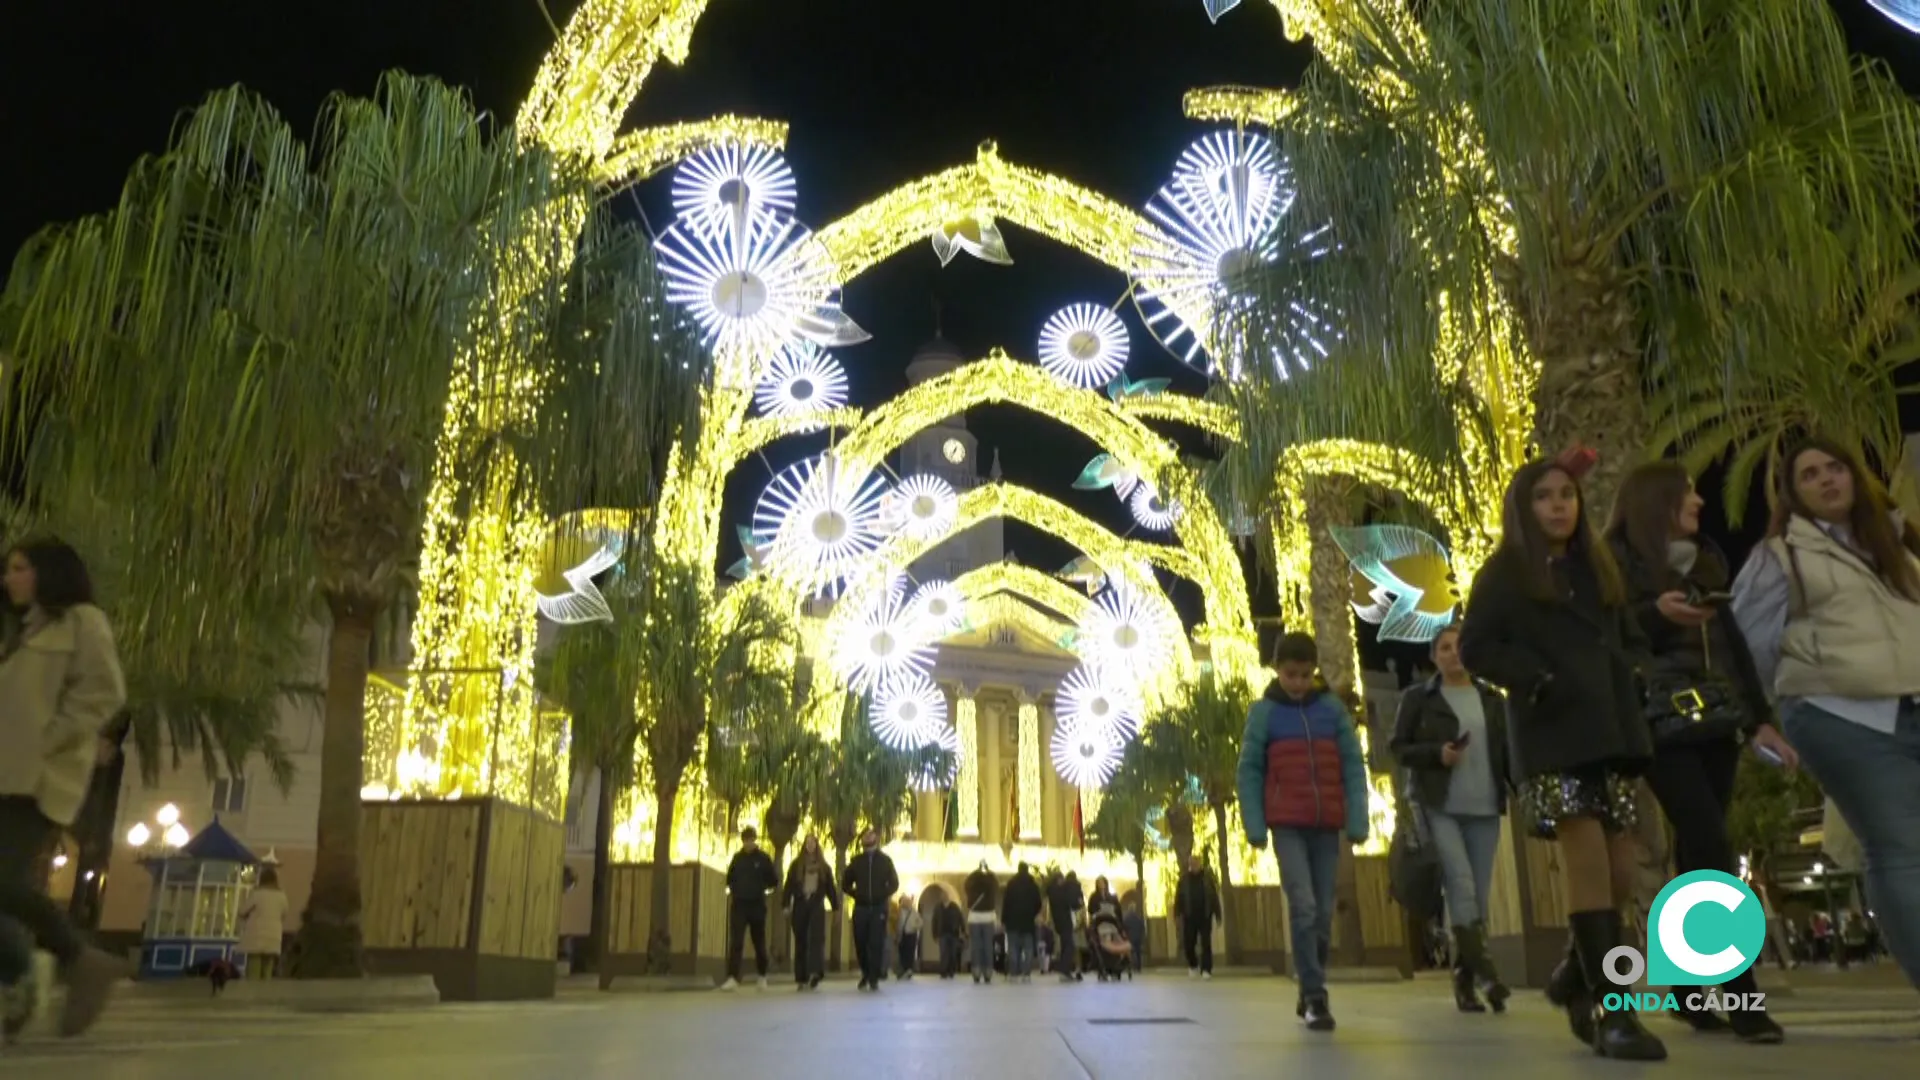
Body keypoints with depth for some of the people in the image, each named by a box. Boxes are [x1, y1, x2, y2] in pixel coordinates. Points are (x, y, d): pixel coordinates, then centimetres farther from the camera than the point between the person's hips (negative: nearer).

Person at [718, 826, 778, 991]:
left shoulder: (763, 858, -2)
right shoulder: (737, 857, 6)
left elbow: (774, 881, 2)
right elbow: (730, 879, 16)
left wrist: (760, 888, -5)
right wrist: (734, 890, 0)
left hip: (757, 905, -1)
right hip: (739, 905, 1)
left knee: (759, 942, 10)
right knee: (735, 942, -11)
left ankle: (762, 976, 26)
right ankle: (733, 977, -16)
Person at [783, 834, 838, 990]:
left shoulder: (824, 866, 10)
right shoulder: (796, 865, 7)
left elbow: (830, 888, 12)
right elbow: (789, 886, 3)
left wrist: (836, 907, 9)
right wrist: (786, 905, -6)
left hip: (817, 905, 0)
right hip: (800, 905, 1)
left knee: (816, 937, -18)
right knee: (801, 941, 2)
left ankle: (815, 972, -29)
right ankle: (801, 978, 7)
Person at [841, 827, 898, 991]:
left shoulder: (885, 860, 6)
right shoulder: (856, 861, 9)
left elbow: (894, 883, 6)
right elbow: (845, 883, 13)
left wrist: (884, 896, -4)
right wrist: (856, 894, 2)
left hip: (879, 908, -2)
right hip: (860, 908, 2)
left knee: (876, 944, -8)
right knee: (860, 943, 2)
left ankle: (874, 978, -4)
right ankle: (866, 974, 20)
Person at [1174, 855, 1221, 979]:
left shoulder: (1207, 877, 1)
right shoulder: (1184, 879, 1)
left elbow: (1214, 896, 1)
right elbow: (1178, 897, 0)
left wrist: (1217, 914, -2)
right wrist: (1177, 914, -6)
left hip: (1205, 916, -1)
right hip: (1189, 916, 1)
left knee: (1206, 943, -2)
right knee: (1188, 943, 1)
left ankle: (1206, 969, 3)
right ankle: (1193, 966, 25)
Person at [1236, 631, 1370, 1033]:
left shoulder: (1333, 707, 4)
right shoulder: (1263, 711, 0)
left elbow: (1353, 765, 4)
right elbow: (1249, 771, 1)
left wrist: (1357, 821, -4)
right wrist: (1254, 826, -6)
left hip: (1327, 826, 3)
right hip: (1287, 826, -2)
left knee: (1323, 912, 7)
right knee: (1303, 906, -14)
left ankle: (1310, 993, 22)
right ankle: (1315, 997, -8)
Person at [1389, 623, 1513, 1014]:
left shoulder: (1492, 699, 14)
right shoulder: (1417, 697, 5)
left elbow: (1507, 751, 14)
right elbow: (1398, 749, 3)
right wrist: (1436, 753, -15)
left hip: (1484, 808, 3)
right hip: (1438, 806, -3)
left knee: (1479, 893, 2)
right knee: (1461, 884, -16)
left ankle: (1464, 979, 10)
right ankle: (1482, 970, -12)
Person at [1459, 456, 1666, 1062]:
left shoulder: (1598, 570, 20)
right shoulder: (1504, 575, 4)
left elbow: (1632, 641, 23)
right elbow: (1475, 649, -4)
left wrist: (1623, 680, 3)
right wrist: (1539, 681, -15)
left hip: (1610, 733, 6)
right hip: (1552, 736, -6)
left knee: (1622, 870, 3)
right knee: (1588, 862, -14)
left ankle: (1576, 979, 24)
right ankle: (1612, 1014, -9)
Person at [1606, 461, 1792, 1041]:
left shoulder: (1706, 562, 17)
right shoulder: (1616, 562, -4)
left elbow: (1735, 646, 16)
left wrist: (1760, 720, 10)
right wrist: (1655, 615, -24)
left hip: (1715, 724, 6)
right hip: (1663, 727, -6)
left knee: (1698, 856, 7)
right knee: (1714, 853, -12)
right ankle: (1742, 995, -7)